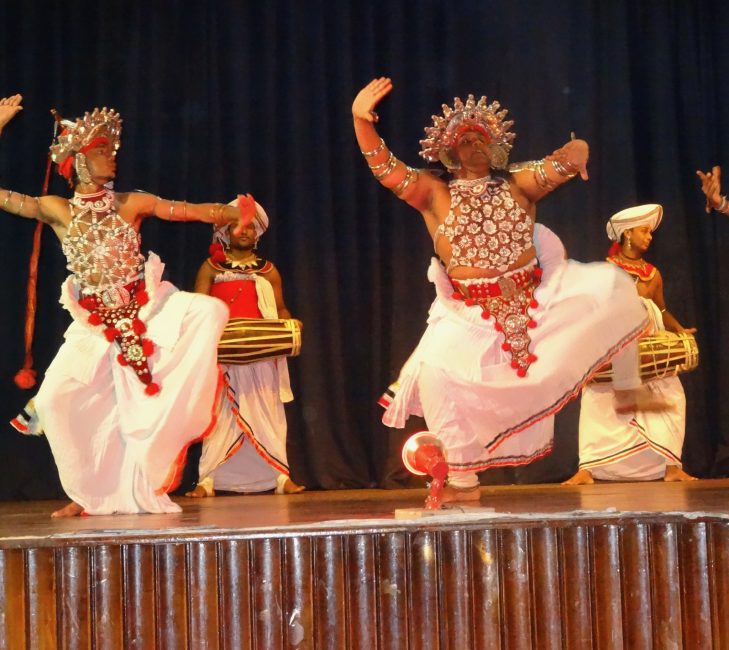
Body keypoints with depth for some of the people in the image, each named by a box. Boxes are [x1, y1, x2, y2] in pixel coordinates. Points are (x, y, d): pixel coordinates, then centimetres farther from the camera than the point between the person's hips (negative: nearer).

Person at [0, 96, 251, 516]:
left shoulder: (132, 204, 2)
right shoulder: (56, 210, 2)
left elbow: (191, 210, -2)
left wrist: (234, 212, -15)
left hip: (147, 308, 0)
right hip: (97, 324, 1)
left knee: (209, 311, -27)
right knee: (53, 399, -10)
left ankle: (173, 424, -13)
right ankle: (93, 494, 8)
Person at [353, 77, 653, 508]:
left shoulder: (518, 182, 4)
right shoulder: (434, 192, 0)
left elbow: (558, 167, -11)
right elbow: (386, 169, -13)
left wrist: (575, 152, -36)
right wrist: (361, 121, -28)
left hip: (539, 296, 1)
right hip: (470, 315, -1)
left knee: (611, 286, -17)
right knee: (435, 374, -20)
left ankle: (628, 390, -1)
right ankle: (464, 481, -5)